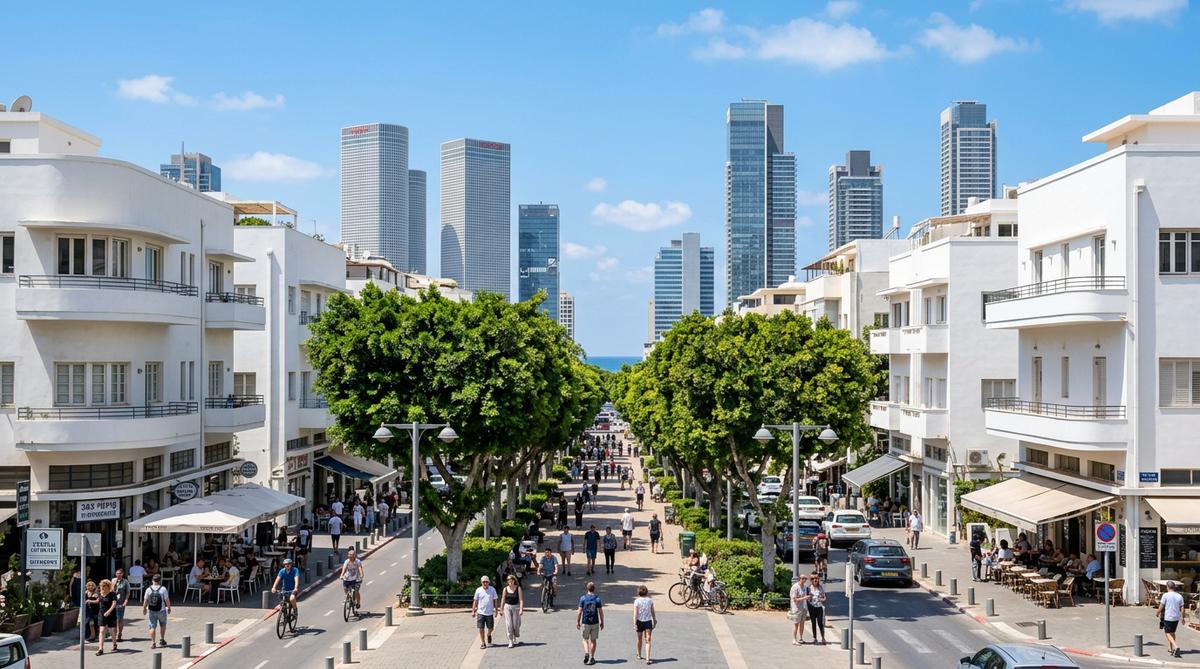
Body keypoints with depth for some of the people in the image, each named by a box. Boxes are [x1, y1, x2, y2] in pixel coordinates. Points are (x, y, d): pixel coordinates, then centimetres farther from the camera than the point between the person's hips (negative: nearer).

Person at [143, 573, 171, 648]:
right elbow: (167, 600, -8)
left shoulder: (148, 590, -5)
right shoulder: (163, 589, -11)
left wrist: (144, 609, 12)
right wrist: (169, 607, 7)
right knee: (162, 625, 20)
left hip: (151, 611, 1)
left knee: (152, 627, 7)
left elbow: (145, 601, -2)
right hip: (161, 611, -1)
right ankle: (162, 640, 25)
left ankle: (153, 643, 4)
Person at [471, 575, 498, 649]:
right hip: (480, 612, 0)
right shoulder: (478, 590, -1)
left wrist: (496, 610, 4)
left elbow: (495, 601, 6)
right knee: (481, 628, -1)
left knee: (490, 628, 7)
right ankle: (483, 643, 11)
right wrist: (473, 611, 2)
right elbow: (475, 601, 4)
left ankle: (488, 635, 41)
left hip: (490, 613, 1)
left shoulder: (492, 589, -1)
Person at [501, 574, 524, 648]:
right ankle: (510, 641, 0)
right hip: (507, 607, 1)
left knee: (516, 624, 3)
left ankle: (516, 637, 34)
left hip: (516, 607, -1)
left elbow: (521, 600, -7)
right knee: (508, 624, -5)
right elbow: (503, 600, 8)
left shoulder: (518, 588, -5)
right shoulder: (505, 589, 1)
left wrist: (521, 609, -16)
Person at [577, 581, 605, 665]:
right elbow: (601, 612, -3)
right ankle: (591, 658, 13)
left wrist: (578, 622, 5)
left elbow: (579, 612, -5)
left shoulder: (583, 598, -6)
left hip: (585, 623, 0)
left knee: (585, 639, 15)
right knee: (593, 640, 10)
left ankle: (586, 653, -6)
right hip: (595, 623, 0)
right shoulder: (597, 599, -5)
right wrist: (602, 622, 8)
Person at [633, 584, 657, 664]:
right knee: (647, 640, -3)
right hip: (648, 621, 1)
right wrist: (654, 620, 22)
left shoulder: (637, 601, -8)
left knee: (639, 639, 18)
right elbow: (653, 612, 9)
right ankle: (647, 658, -15)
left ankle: (639, 655, 36)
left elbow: (635, 613, -13)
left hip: (639, 622, -1)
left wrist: (634, 624, -14)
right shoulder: (650, 600, 1)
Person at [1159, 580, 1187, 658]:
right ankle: (1170, 649, 25)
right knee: (1172, 632, 19)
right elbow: (1182, 608, 4)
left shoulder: (1165, 595, -10)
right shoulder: (1179, 596, 3)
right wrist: (1182, 617, 14)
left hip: (1168, 617, -5)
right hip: (1177, 617, 5)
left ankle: (1176, 646, -21)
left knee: (1168, 633, 0)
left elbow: (1161, 606, -8)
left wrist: (1158, 613, 9)